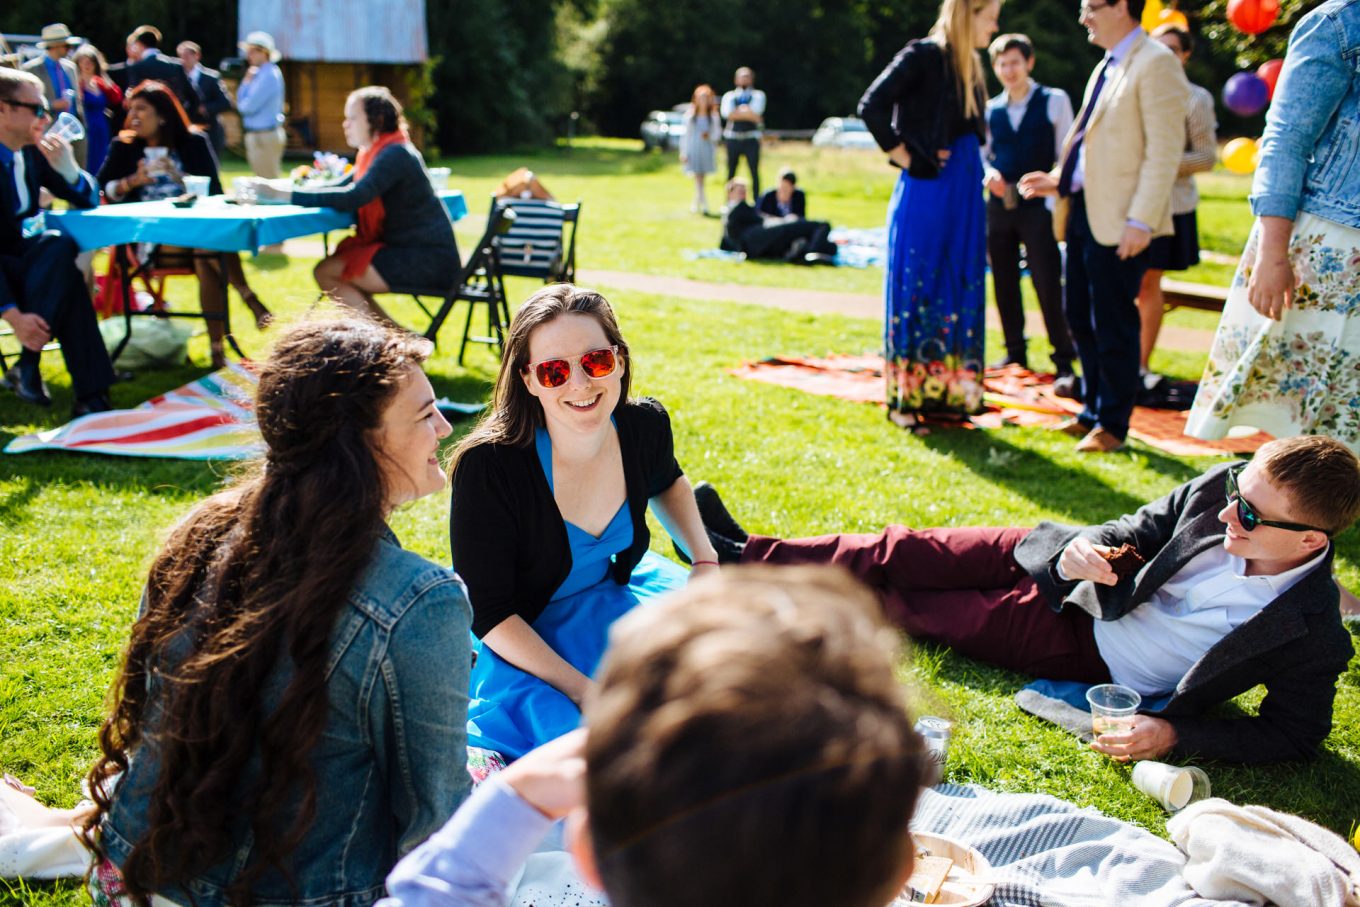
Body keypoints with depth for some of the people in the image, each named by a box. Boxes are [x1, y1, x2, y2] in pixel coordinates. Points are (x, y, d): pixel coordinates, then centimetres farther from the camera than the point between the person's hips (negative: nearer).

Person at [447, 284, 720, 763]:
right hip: (517, 636, -5)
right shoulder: (488, 468, -31)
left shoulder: (645, 425, -14)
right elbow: (488, 612, -24)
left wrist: (705, 560, 0)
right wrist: (584, 691, -30)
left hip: (614, 593, 6)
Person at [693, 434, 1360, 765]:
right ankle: (746, 553, 18)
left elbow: (1294, 736, -13)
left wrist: (1174, 734, -23)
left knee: (905, 604, 2)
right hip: (1076, 579, 3)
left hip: (1078, 649, -3)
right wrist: (1079, 549, -23)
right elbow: (1136, 529, -1)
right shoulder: (1226, 487, -15)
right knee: (898, 552, -4)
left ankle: (742, 563, 22)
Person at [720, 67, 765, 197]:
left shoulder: (758, 95, 6)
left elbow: (755, 112, -12)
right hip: (732, 138, 1)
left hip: (751, 139, -1)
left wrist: (737, 112, -4)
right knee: (731, 173, 6)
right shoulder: (729, 96, 10)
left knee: (754, 173, -3)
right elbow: (726, 113, -9)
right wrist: (749, 115, -11)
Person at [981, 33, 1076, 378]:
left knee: (1048, 284, -8)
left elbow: (1067, 154, -1)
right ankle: (1015, 352, 23)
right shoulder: (991, 109, 10)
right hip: (999, 204, 4)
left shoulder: (1054, 101, 0)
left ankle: (1064, 362, -1)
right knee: (1004, 284, 10)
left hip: (1038, 204, -4)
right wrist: (988, 173, -5)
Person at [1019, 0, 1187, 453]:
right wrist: (1058, 179, 12)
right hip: (1083, 211, 9)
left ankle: (1112, 424, 10)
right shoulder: (1106, 67, 18)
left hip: (1119, 220, -9)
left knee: (1113, 325, -1)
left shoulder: (1155, 63, -10)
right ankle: (1092, 410, 27)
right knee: (1080, 318, 14)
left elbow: (1165, 149, -16)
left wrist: (1141, 220, -21)